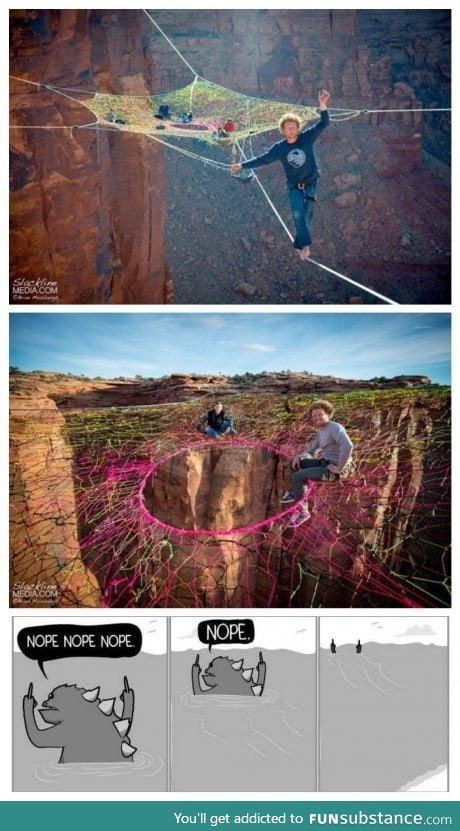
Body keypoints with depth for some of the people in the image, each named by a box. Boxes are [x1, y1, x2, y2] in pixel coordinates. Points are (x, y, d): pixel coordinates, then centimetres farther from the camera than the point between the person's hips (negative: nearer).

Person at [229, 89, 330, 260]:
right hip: (294, 186, -1)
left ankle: (299, 245, 21)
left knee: (306, 217, 6)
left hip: (311, 184, 1)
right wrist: (242, 165, -10)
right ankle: (306, 245, -19)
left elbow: (323, 123, -14)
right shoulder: (279, 148, -7)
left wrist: (322, 105, -30)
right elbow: (262, 159, -4)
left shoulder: (306, 137, -9)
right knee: (298, 214, -23)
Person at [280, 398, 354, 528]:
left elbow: (348, 446, -37)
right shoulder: (321, 432, 12)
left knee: (297, 477, -20)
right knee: (293, 462, 18)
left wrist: (339, 468, -28)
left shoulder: (335, 428, -20)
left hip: (334, 469, -10)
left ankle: (302, 511, -7)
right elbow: (311, 450, 20)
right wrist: (298, 457, -1)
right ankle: (297, 491, 30)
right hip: (325, 463, 10)